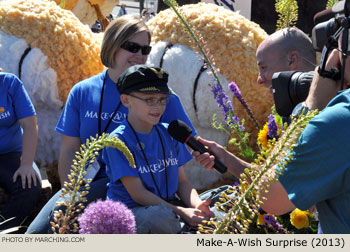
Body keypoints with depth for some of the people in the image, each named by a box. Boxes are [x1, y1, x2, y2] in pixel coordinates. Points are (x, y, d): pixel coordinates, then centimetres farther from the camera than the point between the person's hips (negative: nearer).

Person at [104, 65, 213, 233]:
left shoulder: (169, 134, 9)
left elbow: (182, 181, 11)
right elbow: (137, 194, -14)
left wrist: (197, 205, -11)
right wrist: (180, 211, -22)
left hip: (169, 207, 6)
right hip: (130, 211, -6)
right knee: (160, 216, -38)